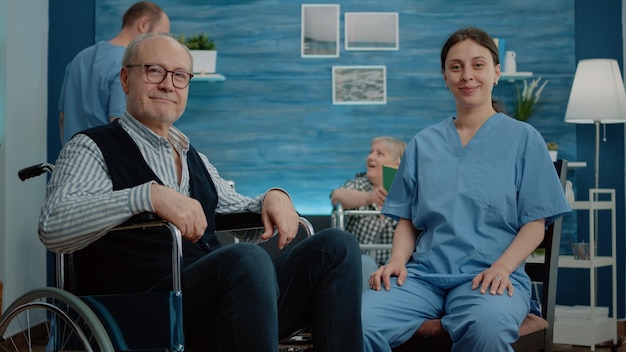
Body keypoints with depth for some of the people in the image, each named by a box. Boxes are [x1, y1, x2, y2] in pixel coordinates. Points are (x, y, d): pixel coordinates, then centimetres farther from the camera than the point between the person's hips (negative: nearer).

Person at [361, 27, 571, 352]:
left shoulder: (523, 138, 9)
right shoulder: (422, 144, 18)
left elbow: (535, 224, 4)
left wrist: (501, 267, -13)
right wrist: (397, 261, -4)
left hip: (490, 274, -2)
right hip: (424, 273, 2)